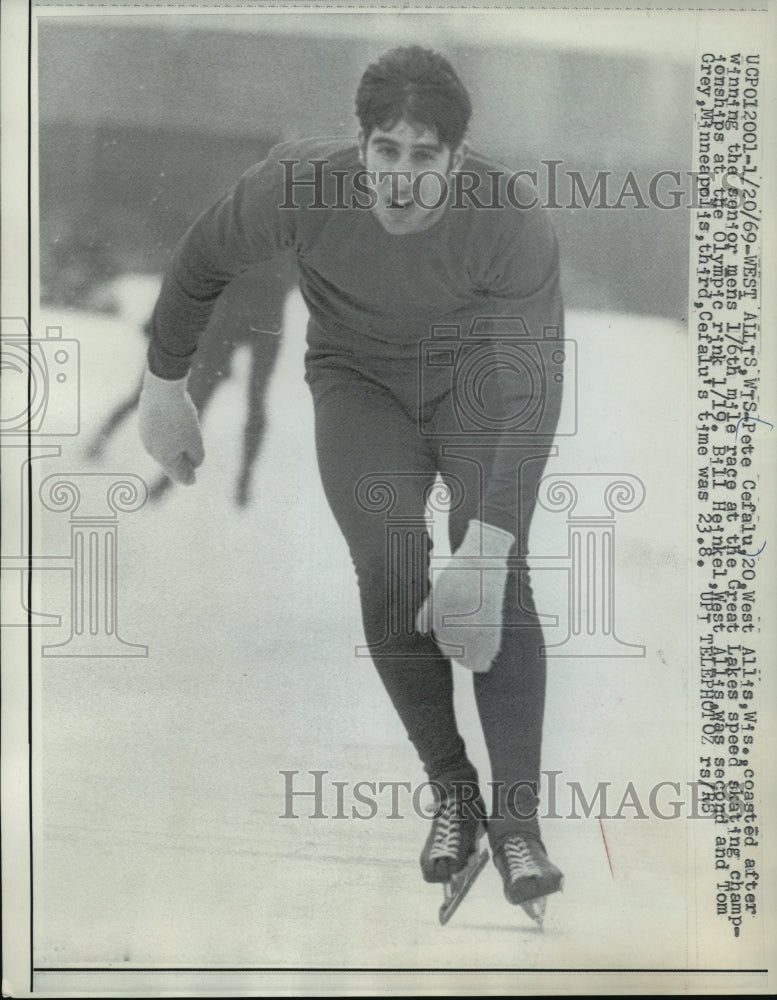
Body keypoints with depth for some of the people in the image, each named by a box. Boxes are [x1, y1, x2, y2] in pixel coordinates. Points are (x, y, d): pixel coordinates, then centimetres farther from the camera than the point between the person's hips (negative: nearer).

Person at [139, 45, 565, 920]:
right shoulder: (299, 183, -28)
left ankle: (518, 821, -18)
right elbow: (200, 264, -8)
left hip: (476, 375, -1)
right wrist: (163, 390, 1)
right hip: (361, 382, 1)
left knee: (500, 574, -25)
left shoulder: (514, 220, -31)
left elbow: (535, 397, -35)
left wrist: (482, 549, -43)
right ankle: (451, 788, -4)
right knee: (391, 576, -24)